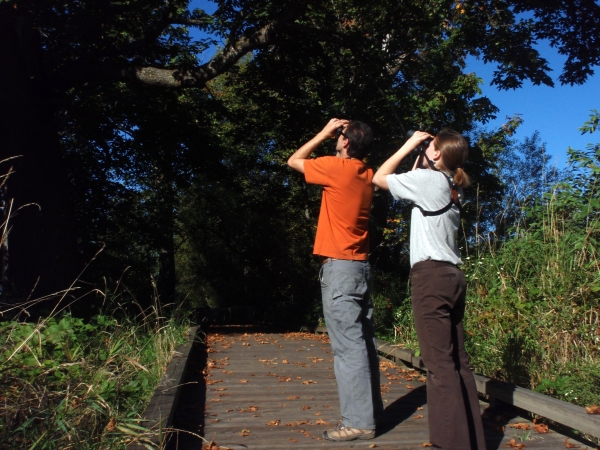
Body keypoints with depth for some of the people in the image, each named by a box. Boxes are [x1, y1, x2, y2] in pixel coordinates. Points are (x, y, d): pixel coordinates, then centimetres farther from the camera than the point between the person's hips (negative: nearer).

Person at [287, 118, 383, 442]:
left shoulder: (338, 167, -11)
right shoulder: (366, 174, 10)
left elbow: (294, 161, 3)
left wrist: (324, 133, 8)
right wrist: (331, 136, 22)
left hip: (340, 266, -9)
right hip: (360, 265, 9)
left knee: (348, 345, -6)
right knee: (362, 342, 13)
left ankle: (359, 422, -2)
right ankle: (371, 410, 22)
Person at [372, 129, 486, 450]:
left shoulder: (427, 179, -6)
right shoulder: (452, 186, 17)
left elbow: (379, 178, 2)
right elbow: (415, 185, 29)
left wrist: (410, 145, 7)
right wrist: (417, 156, 22)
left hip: (431, 274, -9)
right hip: (452, 275, 9)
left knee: (440, 363, -9)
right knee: (458, 361, 10)